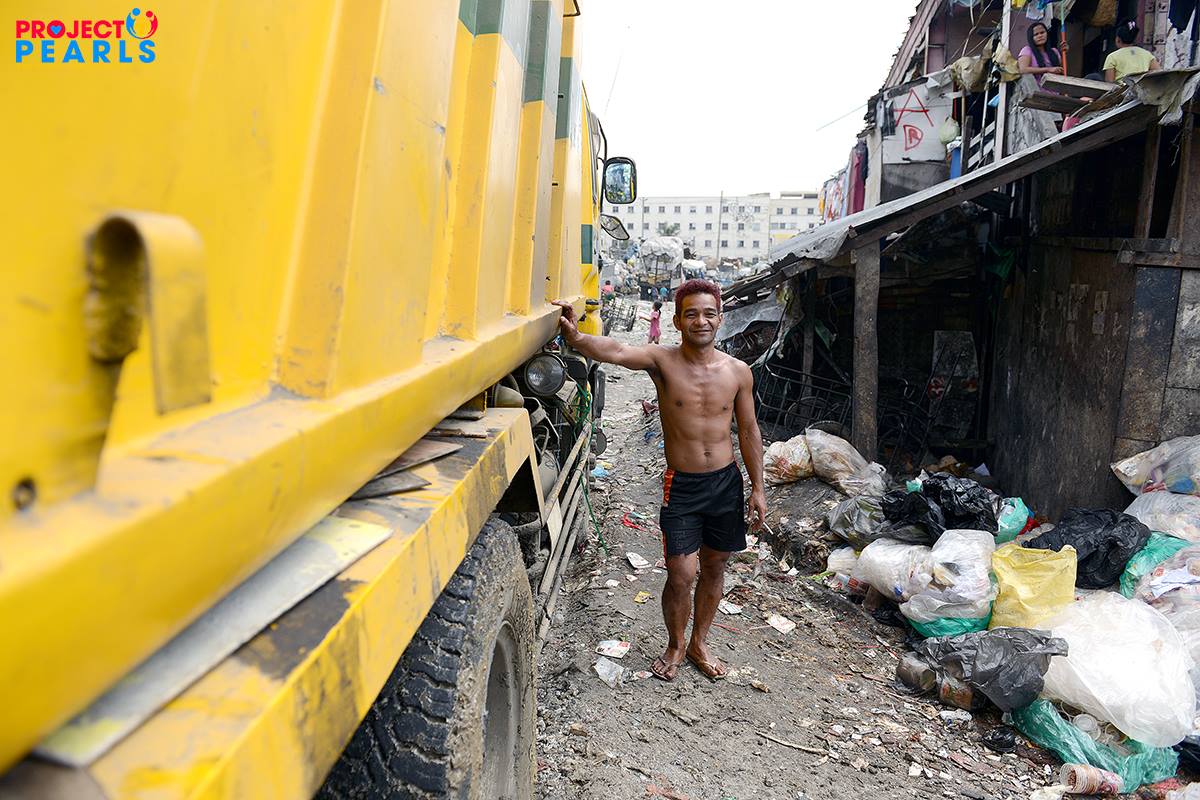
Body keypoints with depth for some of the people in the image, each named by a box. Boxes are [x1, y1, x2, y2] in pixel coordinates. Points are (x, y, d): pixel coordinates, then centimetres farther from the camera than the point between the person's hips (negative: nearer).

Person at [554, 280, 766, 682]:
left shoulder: (737, 372, -2)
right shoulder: (662, 361, -12)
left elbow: (748, 431, 6)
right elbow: (616, 351, -33)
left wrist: (757, 489, 5)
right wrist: (576, 337, -53)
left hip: (727, 483, 3)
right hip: (682, 486, -3)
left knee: (714, 568, 15)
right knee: (681, 575, -2)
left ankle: (699, 642, 36)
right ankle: (675, 644, 26)